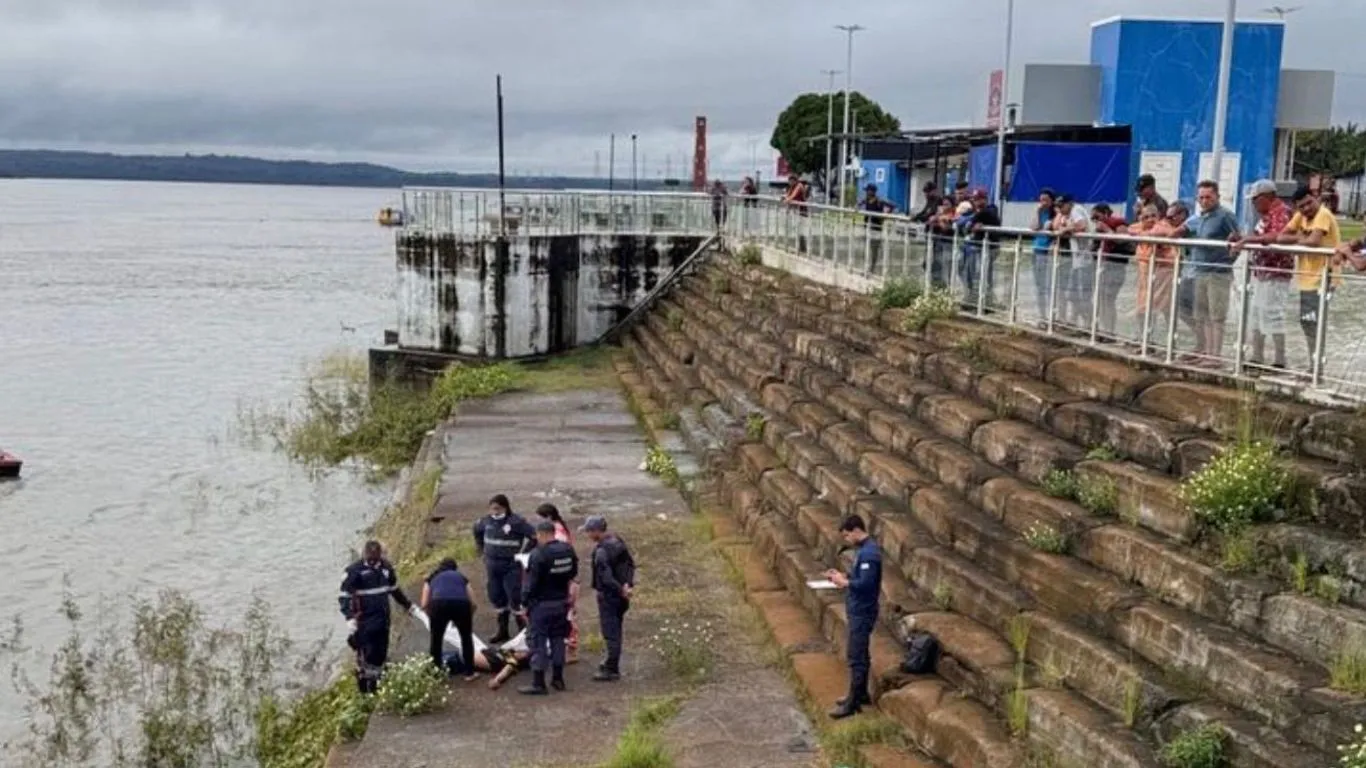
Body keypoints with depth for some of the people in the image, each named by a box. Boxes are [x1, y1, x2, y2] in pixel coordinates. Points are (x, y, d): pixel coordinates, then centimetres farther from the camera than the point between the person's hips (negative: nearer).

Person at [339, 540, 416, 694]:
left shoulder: (386, 567, 5)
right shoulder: (354, 571, -11)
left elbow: (395, 589, 21)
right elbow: (345, 596, -9)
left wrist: (409, 605, 26)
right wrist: (349, 617, -21)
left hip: (383, 618, 5)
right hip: (364, 620, -5)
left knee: (381, 652, 9)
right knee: (367, 652, -7)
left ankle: (375, 681, 23)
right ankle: (363, 685, 4)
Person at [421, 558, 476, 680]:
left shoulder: (432, 578, 32)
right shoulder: (462, 577, 34)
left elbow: (424, 604, 21)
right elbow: (472, 602, 27)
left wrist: (433, 615, 39)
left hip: (439, 604, -1)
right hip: (461, 604, 1)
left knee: (436, 639, 22)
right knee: (466, 638, 25)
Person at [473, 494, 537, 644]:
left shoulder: (516, 522, -16)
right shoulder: (487, 521, 3)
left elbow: (533, 536, -16)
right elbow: (477, 530, 25)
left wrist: (522, 553, -12)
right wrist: (481, 548, 19)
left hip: (511, 566, -6)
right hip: (493, 566, 6)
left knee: (514, 599, -8)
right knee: (497, 598, 14)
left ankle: (523, 630, 4)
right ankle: (503, 631, 27)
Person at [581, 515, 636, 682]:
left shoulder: (601, 551, -22)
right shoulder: (618, 541, 5)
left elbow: (606, 577, -25)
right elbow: (631, 563, 10)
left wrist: (621, 590, -17)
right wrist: (628, 584, 4)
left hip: (608, 595, -9)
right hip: (620, 595, 9)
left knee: (611, 633, -2)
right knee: (615, 630, 20)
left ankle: (612, 670, 3)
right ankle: (612, 663, 32)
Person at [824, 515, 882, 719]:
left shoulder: (868, 553, -22)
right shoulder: (862, 549, 10)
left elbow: (866, 583, -27)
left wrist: (844, 582, -16)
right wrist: (843, 575, 6)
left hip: (862, 612, -11)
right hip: (859, 610, 11)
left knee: (856, 656, -6)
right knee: (861, 653, 18)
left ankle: (853, 702, -1)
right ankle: (861, 694, 29)